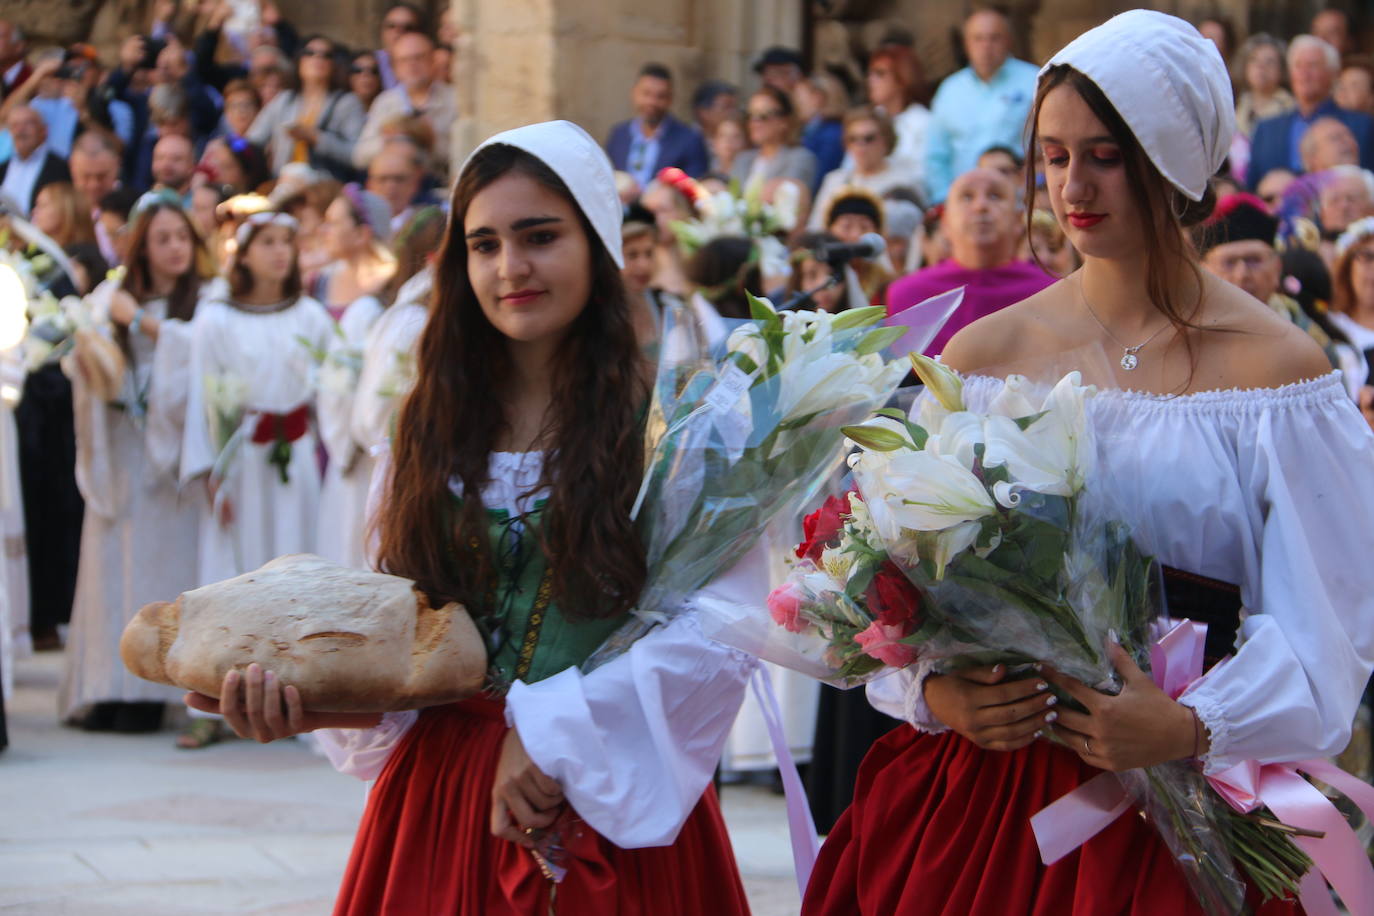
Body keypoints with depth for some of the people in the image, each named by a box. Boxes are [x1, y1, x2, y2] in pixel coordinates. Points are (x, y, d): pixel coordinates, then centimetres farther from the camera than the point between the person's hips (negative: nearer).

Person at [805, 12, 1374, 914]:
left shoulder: (1278, 367, -4)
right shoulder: (984, 352, 5)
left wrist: (1193, 729, -23)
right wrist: (937, 691, -15)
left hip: (1179, 817, -2)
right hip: (978, 795, 3)